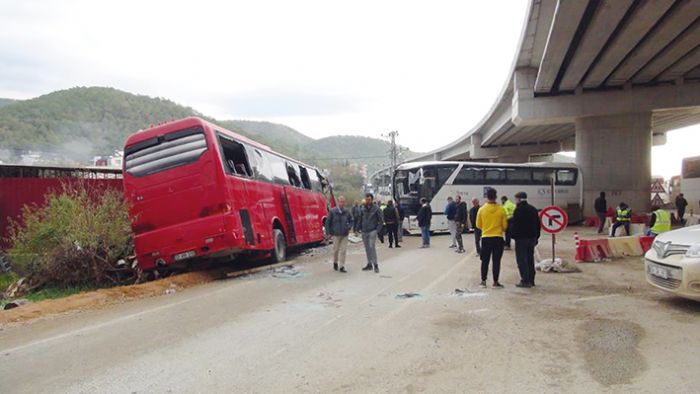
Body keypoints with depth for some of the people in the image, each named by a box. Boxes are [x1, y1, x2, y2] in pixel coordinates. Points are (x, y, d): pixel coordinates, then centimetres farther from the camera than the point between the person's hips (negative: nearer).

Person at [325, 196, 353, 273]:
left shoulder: (347, 212, 0)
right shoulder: (332, 211, -6)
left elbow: (351, 221, 13)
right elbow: (328, 222, -1)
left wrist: (349, 227, -4)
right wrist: (328, 232, -6)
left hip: (345, 234, 2)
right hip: (336, 234, -2)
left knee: (343, 251, 0)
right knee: (336, 250, 9)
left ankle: (342, 266, 6)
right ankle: (335, 262, 34)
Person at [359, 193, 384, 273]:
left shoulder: (376, 208, -6)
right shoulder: (363, 208, 5)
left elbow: (381, 221, -3)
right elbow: (360, 219, 14)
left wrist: (377, 230, -10)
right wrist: (360, 228, 6)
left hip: (372, 231, -5)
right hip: (364, 232, 5)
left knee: (371, 246, -16)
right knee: (367, 248, 10)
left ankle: (375, 265, -10)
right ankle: (369, 264, 20)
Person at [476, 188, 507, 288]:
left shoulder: (481, 209, -5)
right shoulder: (501, 209, -6)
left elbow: (478, 225, 4)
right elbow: (505, 226, 0)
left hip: (486, 238, 1)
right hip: (498, 238, 0)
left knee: (485, 260, 10)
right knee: (496, 261, 6)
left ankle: (483, 281, 14)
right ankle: (495, 282, 8)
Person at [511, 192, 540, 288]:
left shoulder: (518, 210, -11)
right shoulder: (533, 209, 14)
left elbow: (514, 225, -16)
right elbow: (538, 224, 17)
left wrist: (513, 235, -7)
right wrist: (536, 237, 20)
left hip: (521, 238, -8)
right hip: (532, 237, 8)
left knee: (521, 259, -5)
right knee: (530, 259, 14)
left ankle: (525, 280, -8)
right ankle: (531, 280, 17)